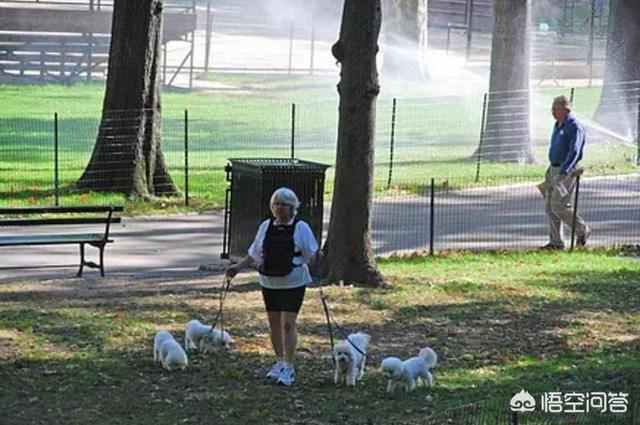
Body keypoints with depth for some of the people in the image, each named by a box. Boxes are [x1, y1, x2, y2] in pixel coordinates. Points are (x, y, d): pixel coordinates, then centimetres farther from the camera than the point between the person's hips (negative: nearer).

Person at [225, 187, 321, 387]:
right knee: (274, 323, 10)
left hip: (293, 282, -5)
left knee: (288, 323, -9)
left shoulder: (301, 228, -4)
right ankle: (279, 362, 22)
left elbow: (310, 256, -5)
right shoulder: (266, 227, 8)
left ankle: (288, 368, -6)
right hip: (269, 282, 5)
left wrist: (317, 258, -27)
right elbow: (254, 254, 17)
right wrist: (238, 267, 10)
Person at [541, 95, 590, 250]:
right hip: (554, 169, 9)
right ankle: (556, 242, 7)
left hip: (567, 171, -9)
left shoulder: (575, 126, -15)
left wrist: (563, 172, -34)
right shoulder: (558, 125, 15)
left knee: (558, 206, -12)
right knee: (549, 206, 4)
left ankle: (582, 231, 7)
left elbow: (574, 152, -25)